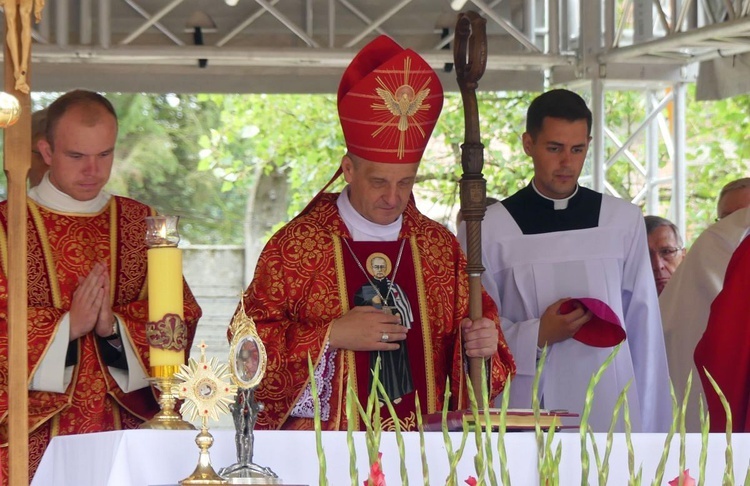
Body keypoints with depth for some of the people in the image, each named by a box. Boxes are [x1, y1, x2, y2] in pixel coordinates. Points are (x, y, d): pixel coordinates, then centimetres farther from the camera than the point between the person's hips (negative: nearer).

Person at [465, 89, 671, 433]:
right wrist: (536, 336, -14)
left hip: (613, 416, 2)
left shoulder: (624, 221, 9)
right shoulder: (488, 229, 1)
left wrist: (651, 427, 7)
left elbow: (643, 326, 10)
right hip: (527, 410, -2)